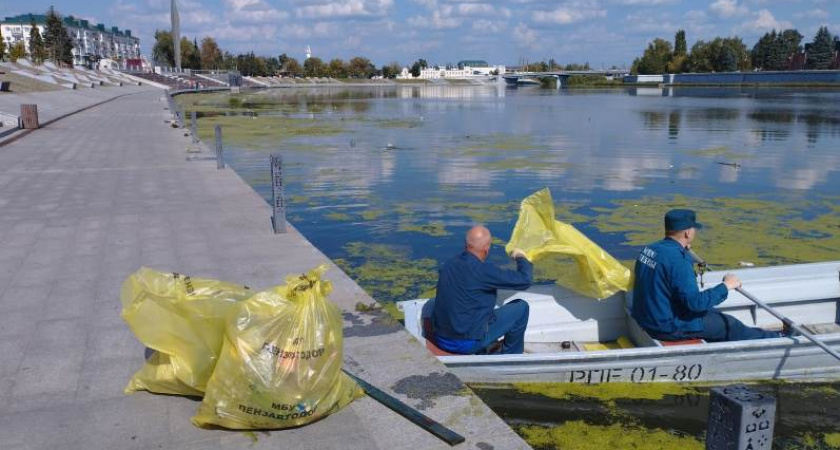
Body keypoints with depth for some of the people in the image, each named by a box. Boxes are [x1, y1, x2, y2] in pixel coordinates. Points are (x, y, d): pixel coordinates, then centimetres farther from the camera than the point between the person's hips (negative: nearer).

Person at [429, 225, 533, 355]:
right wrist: (521, 257, 7)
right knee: (521, 307, 5)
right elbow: (525, 280, -13)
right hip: (469, 344, -7)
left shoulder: (448, 265, 2)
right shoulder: (483, 270, -20)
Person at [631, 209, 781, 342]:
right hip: (668, 328, -9)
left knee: (714, 314, 25)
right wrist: (726, 286, -15)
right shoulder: (677, 259, -27)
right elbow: (695, 302, -27)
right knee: (729, 324, 9)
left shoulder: (650, 248, 1)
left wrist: (683, 250, 22)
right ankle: (770, 339, 31)